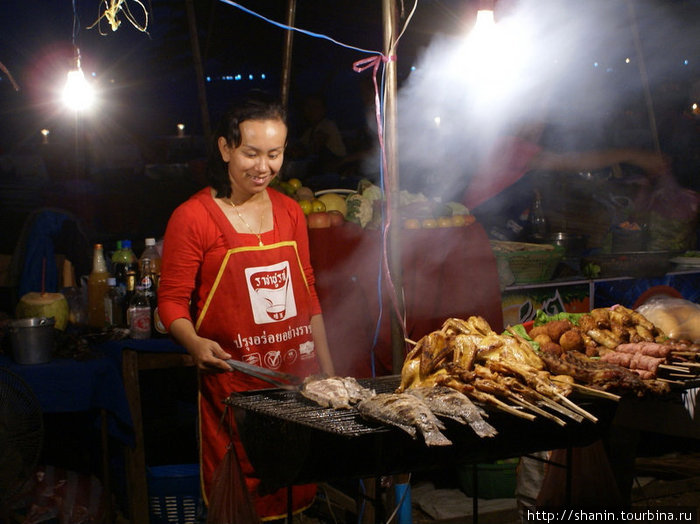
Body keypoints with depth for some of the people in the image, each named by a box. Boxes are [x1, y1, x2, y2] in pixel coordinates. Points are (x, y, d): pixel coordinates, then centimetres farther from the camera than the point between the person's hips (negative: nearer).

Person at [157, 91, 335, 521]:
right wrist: (196, 343, -24)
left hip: (298, 377, 5)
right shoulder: (193, 217, -6)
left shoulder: (289, 212, 12)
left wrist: (327, 368, 15)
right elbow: (172, 300, -5)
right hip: (232, 384, -5)